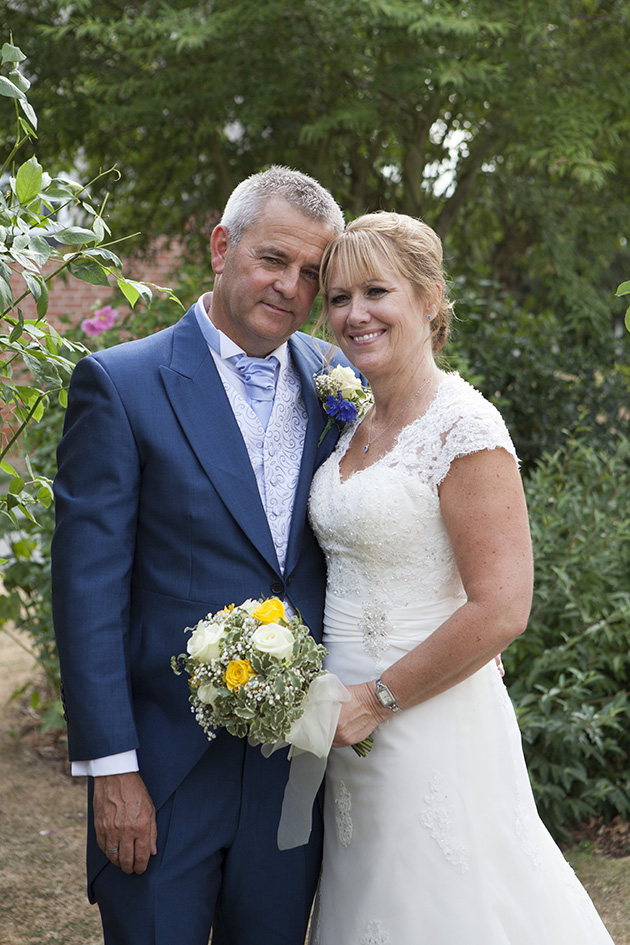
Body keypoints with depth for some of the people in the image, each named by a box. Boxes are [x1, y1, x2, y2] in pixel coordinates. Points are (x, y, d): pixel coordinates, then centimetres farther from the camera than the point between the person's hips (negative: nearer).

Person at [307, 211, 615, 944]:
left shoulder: (463, 428, -16)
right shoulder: (353, 428, 9)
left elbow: (499, 611, -21)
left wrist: (376, 700, -15)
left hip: (430, 731, -7)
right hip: (354, 727, 8)